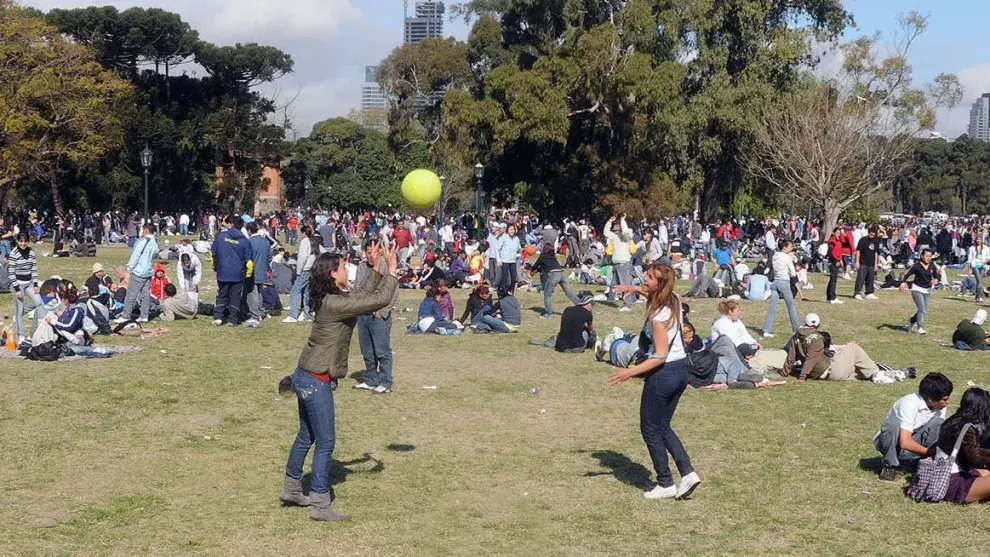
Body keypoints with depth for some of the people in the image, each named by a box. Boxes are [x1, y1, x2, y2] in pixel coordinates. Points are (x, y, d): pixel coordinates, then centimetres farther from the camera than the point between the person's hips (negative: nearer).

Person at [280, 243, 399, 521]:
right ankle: (320, 504, 6)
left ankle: (291, 489, 35)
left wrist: (376, 270, 9)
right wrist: (391, 271, -11)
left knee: (306, 436, 22)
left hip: (307, 378, 10)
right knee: (325, 442, -1)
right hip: (316, 382, -10)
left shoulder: (332, 299, 5)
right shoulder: (334, 304, -23)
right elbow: (380, 300, -24)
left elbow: (362, 295, 19)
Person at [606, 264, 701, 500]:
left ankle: (666, 484, 15)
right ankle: (687, 472, 12)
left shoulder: (659, 316, -23)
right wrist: (635, 288, 17)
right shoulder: (673, 300, 2)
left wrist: (631, 372, -25)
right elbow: (653, 293, 29)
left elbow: (661, 355, -24)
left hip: (663, 374, -9)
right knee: (662, 426, 21)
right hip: (681, 370, 9)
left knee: (650, 429, 8)